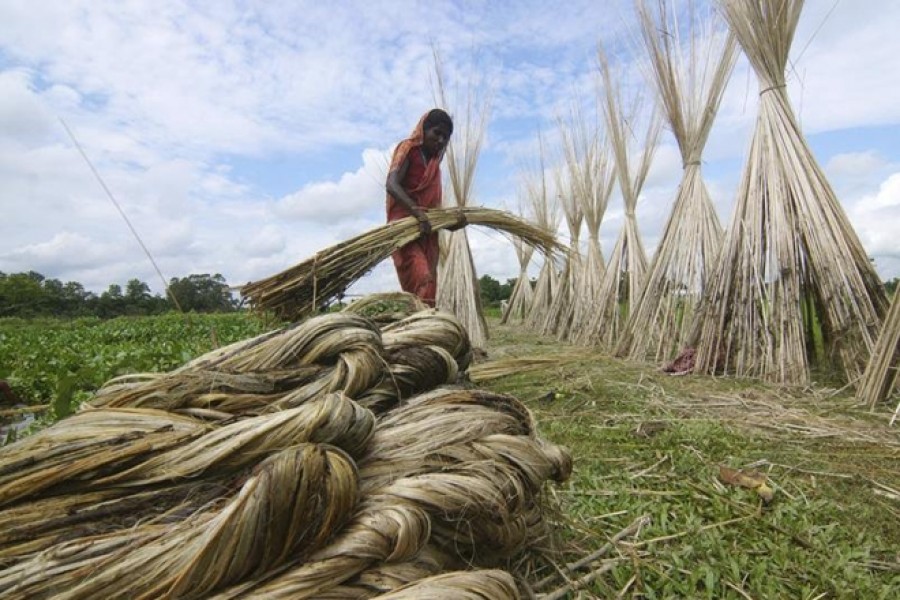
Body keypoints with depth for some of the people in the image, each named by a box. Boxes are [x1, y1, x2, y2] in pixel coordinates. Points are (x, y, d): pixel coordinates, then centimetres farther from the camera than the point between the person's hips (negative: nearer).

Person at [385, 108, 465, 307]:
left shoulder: (434, 162, 22)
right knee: (422, 281, -23)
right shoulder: (408, 148, 2)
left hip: (428, 233, 7)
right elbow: (391, 185, -15)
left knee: (428, 284, 1)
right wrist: (417, 212, -28)